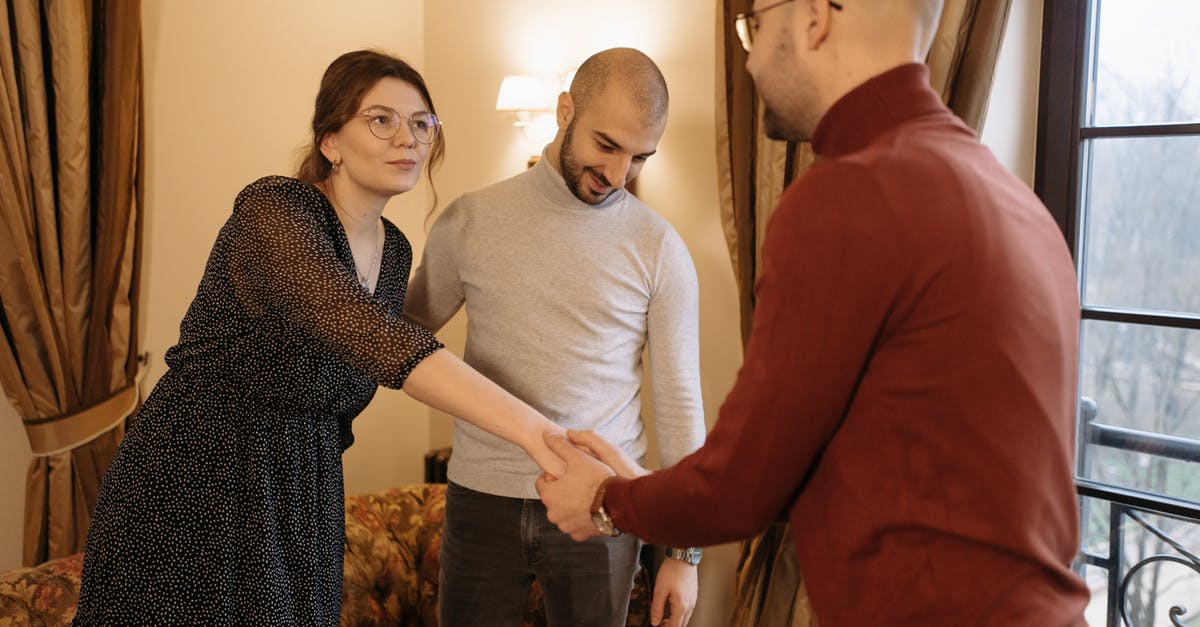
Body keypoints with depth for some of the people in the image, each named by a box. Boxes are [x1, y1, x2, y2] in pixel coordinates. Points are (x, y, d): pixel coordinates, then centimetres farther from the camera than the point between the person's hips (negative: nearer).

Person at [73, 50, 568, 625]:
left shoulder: (394, 250, 4)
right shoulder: (271, 211, -21)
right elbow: (367, 335, -37)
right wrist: (532, 428, -45)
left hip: (300, 497, 7)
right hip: (191, 492, -6)